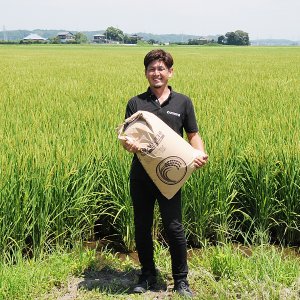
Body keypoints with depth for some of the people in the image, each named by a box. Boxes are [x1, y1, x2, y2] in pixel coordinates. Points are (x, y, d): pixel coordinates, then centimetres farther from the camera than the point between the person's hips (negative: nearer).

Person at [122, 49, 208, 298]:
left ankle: (181, 280, 17)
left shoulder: (183, 102, 5)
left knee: (174, 227, -1)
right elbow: (126, 137, 3)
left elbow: (193, 135, 8)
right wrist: (129, 145, -21)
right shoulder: (135, 103, 5)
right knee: (142, 227, 10)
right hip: (141, 175, 2)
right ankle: (148, 275, 29)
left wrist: (200, 153, -12)